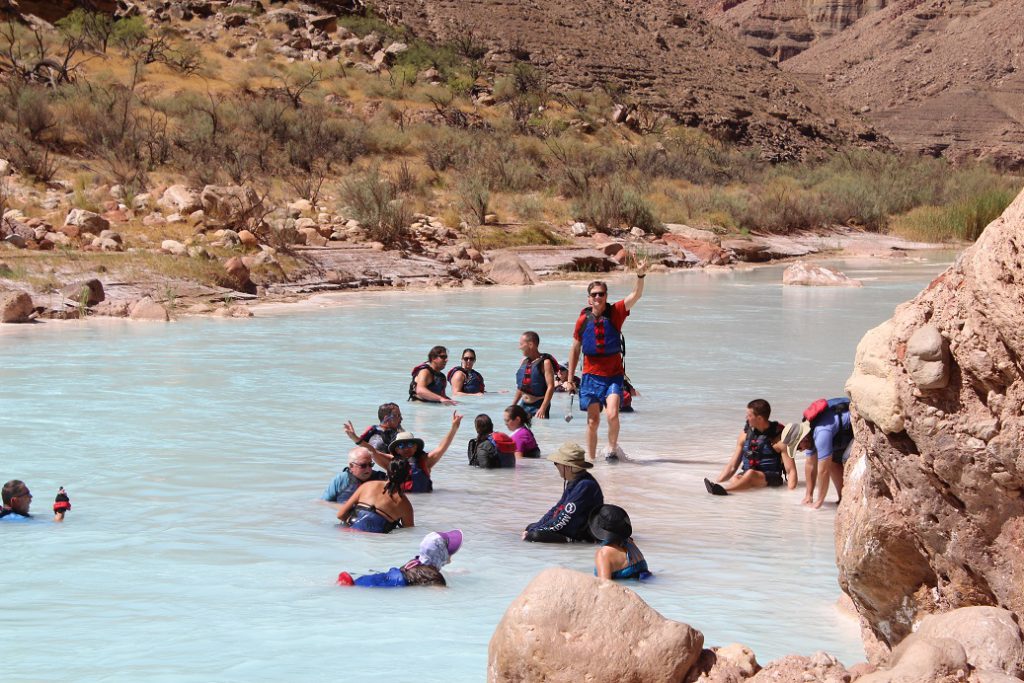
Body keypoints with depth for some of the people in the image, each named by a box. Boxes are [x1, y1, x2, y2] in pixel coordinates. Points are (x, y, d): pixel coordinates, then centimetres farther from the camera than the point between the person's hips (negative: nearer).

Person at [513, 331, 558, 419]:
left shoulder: (545, 363, -11)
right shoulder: (524, 361, 10)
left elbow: (551, 387, -17)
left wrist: (542, 409, -24)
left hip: (538, 405, -7)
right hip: (523, 405, 7)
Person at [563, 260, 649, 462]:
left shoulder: (615, 313, -3)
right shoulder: (583, 319, 0)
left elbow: (636, 295, -16)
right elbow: (575, 349, 10)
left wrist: (640, 275, -34)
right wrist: (570, 377, 10)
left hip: (614, 375, -1)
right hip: (591, 375, 1)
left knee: (612, 415, -20)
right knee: (593, 421, 4)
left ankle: (612, 447, 4)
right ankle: (590, 458, 17)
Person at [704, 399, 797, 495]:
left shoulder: (778, 437, -7)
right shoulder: (746, 433, 8)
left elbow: (791, 470, -12)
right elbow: (732, 466, 12)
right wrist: (717, 484, -1)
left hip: (770, 479, -5)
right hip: (747, 476, 5)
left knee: (750, 474, -37)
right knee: (734, 479, -30)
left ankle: (722, 488, -53)